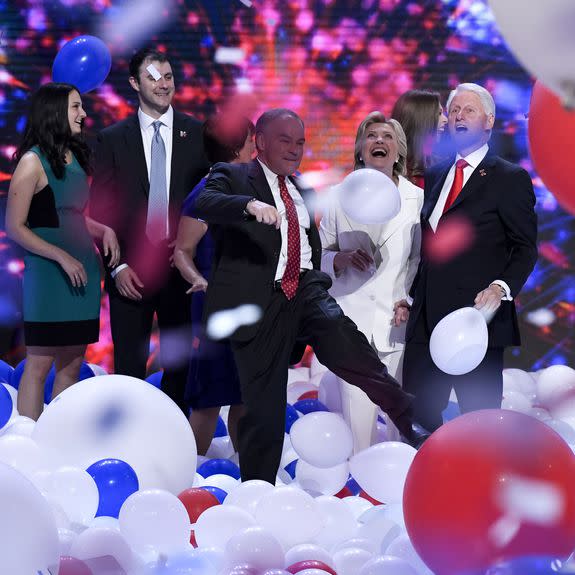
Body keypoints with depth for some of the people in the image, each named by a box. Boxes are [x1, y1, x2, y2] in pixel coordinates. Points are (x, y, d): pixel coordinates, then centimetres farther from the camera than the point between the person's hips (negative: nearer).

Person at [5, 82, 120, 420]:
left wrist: (105, 231, 4)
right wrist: (62, 257, -18)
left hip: (84, 272, 7)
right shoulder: (33, 162, -8)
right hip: (49, 274, -7)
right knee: (39, 365, -5)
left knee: (72, 366, 8)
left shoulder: (76, 158, 13)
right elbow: (15, 227, -11)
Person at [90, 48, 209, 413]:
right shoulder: (112, 140, 4)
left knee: (179, 364, 7)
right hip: (130, 270, -1)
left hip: (180, 264, 1)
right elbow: (101, 208, 2)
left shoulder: (198, 134, 5)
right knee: (130, 365, 2)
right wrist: (118, 266, -7)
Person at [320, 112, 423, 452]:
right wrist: (342, 258, -9)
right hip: (354, 319, 1)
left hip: (399, 319, 0)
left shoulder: (417, 199, 4)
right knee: (357, 415, -3)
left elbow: (421, 258, 4)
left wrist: (409, 299, -10)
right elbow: (318, 253, 12)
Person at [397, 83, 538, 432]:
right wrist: (409, 297, 11)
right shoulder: (436, 175, 18)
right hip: (426, 320, 6)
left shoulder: (510, 179, -1)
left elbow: (525, 248, -3)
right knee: (418, 419, 4)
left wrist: (502, 288, -20)